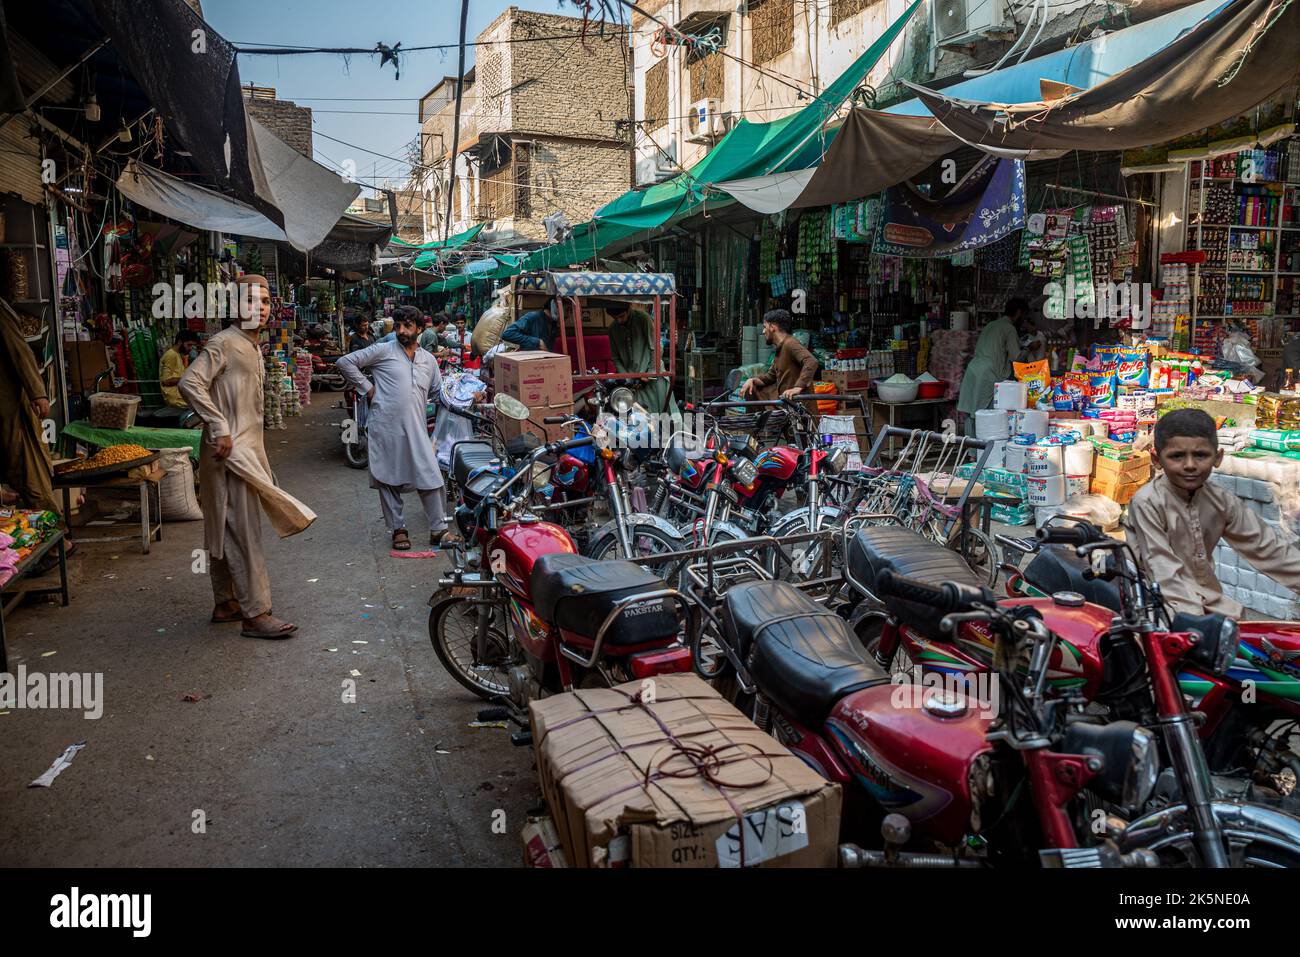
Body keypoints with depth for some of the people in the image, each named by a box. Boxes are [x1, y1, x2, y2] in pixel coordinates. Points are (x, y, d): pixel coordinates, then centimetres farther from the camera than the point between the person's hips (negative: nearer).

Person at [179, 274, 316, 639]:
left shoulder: (252, 347, 17)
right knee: (244, 533, -7)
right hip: (231, 452, -10)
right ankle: (255, 615, -4)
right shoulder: (224, 342, -12)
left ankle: (225, 603, 23)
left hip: (246, 449, 10)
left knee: (225, 531, 15)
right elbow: (189, 383, -23)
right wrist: (220, 430, -24)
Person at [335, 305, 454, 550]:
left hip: (416, 429, 3)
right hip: (385, 427, -3)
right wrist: (367, 388, -2)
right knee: (388, 479, 5)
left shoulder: (429, 360, 15)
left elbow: (438, 393, 24)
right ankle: (398, 529, 18)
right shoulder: (383, 350, 2)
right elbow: (345, 362, 1)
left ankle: (438, 530, 6)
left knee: (430, 477, -3)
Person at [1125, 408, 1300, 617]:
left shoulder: (1221, 500, 1)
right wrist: (1194, 617, -28)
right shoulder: (1147, 503, -18)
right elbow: (1164, 573, -21)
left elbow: (1266, 547, 7)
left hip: (1208, 599, 6)